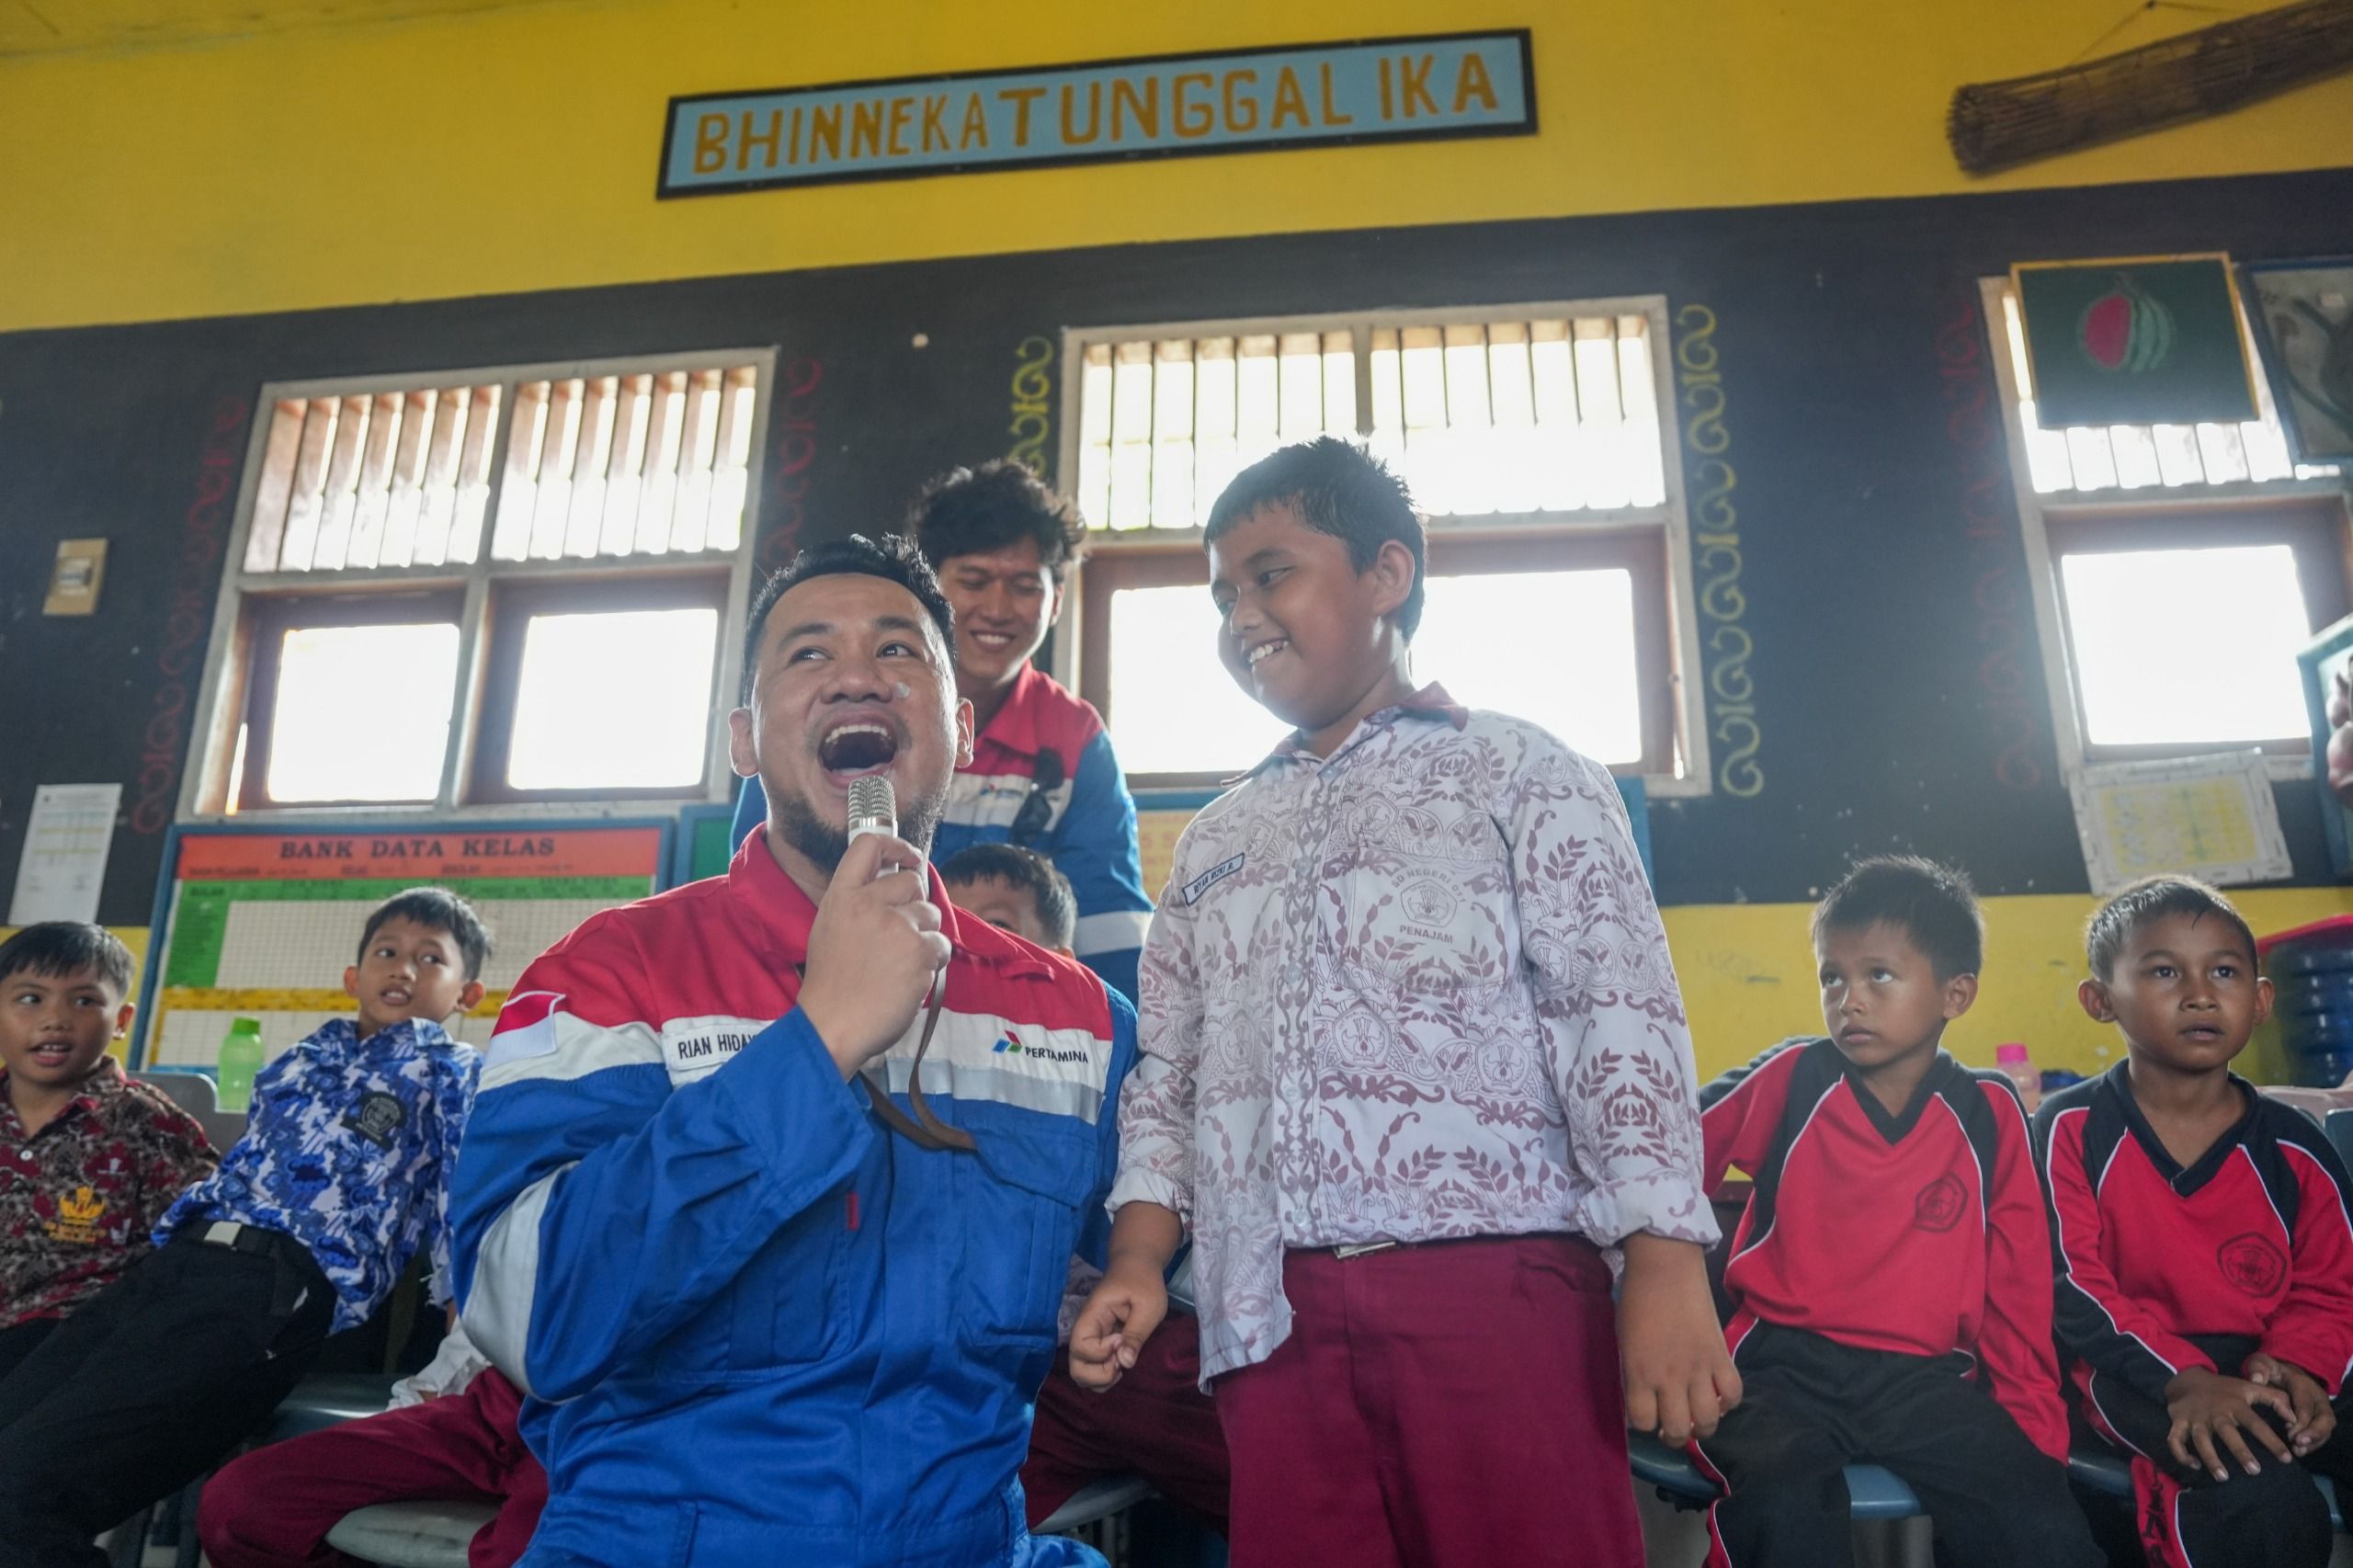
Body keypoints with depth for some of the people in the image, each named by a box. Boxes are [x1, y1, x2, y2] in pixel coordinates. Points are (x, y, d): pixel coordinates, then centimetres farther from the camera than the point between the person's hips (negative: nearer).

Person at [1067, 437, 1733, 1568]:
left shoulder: (1518, 775, 7)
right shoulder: (1213, 840, 21)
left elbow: (1619, 1019, -3)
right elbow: (1167, 1075, 19)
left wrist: (1664, 1262, -13)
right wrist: (1139, 1257, 5)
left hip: (1497, 1284, -4)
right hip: (1269, 1315, 4)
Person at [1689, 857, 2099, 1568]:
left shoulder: (1990, 1114, 6)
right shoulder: (1790, 1079, 0)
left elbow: (2018, 1284, 11)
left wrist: (2033, 1421, 8)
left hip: (1924, 1377, 2)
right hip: (1783, 1364, -2)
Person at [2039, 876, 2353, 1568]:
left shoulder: (2296, 1151, 6)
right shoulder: (2071, 1128, -5)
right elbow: (2071, 1284, -12)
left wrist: (2293, 1364, -15)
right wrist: (2184, 1379, -26)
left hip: (2262, 1364, 5)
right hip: (2136, 1369, -5)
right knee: (2262, 1496, -32)